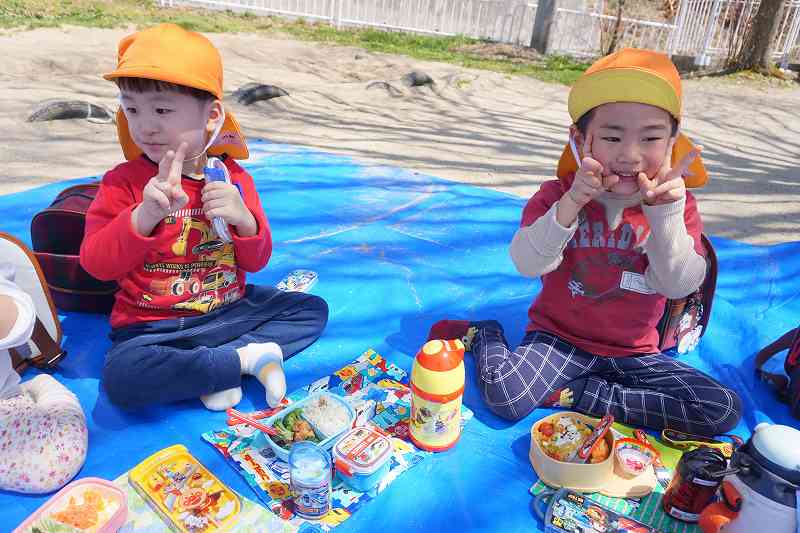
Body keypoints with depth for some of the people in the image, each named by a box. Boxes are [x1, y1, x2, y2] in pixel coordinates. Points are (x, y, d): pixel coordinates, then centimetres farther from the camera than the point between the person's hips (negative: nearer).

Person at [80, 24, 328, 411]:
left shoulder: (232, 177, -1)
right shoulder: (123, 182, -7)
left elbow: (256, 261, 2)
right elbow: (96, 264, -18)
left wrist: (244, 219, -20)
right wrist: (144, 216, -34)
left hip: (228, 311, 3)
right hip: (152, 326, -3)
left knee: (312, 309, -4)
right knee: (120, 376, -32)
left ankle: (213, 368, -14)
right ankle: (246, 358, -15)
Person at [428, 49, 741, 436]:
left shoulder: (679, 206, -4)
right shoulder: (557, 194, -9)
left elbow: (678, 286, -16)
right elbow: (527, 264, -23)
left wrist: (666, 213, -29)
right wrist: (571, 203, -35)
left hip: (634, 353, 4)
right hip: (559, 338, -3)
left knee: (725, 411, -13)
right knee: (505, 397, -28)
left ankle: (576, 395, -9)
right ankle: (482, 334, 5)